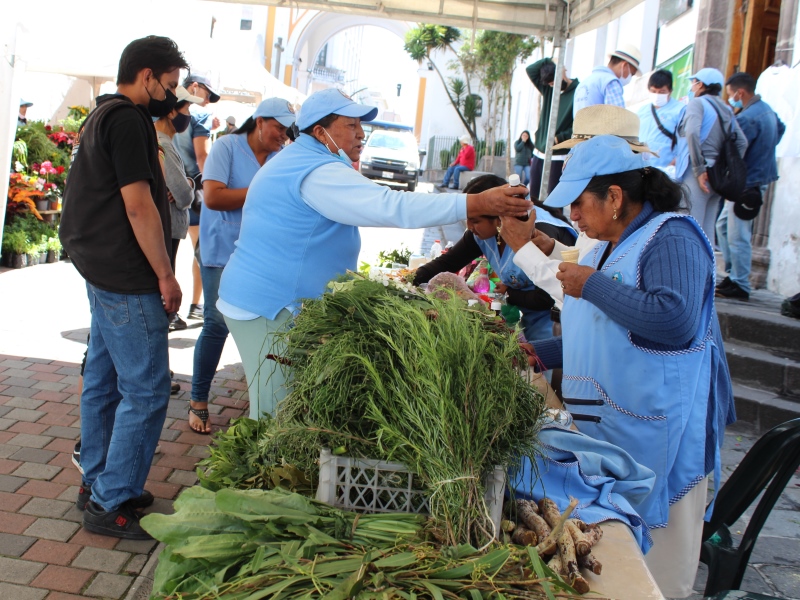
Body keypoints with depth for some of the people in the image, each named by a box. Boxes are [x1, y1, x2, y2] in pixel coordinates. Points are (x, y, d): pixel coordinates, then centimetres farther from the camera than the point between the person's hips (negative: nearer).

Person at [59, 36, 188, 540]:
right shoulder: (128, 120, -15)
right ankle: (111, 504, 2)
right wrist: (165, 276, -15)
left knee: (104, 381, 16)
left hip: (103, 273, 11)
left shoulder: (106, 115, 17)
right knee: (146, 390, -6)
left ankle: (98, 483, 28)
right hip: (128, 280, -11)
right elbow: (138, 205, -19)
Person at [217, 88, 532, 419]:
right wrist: (478, 203, -31)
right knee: (277, 415, -5)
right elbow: (391, 207, -30)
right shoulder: (318, 173, -20)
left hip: (258, 298, 11)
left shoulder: (295, 161, 15)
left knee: (276, 409, 14)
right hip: (268, 307, -11)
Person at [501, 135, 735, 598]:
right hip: (604, 427, 9)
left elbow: (675, 320, -30)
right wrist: (540, 354, 15)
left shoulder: (672, 238, -13)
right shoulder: (608, 248, 15)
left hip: (658, 434, -9)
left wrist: (593, 287, -20)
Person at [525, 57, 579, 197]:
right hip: (539, 153, 7)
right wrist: (549, 61, 2)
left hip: (559, 156, -7)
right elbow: (530, 70, 11)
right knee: (533, 194, 10)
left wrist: (560, 137, -19)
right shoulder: (549, 90, 11)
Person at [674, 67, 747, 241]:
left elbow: (692, 133, -19)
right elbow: (742, 142, 12)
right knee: (707, 231, 12)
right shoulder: (726, 109, 19)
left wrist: (699, 169, -18)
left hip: (697, 174, -7)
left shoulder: (698, 103, -1)